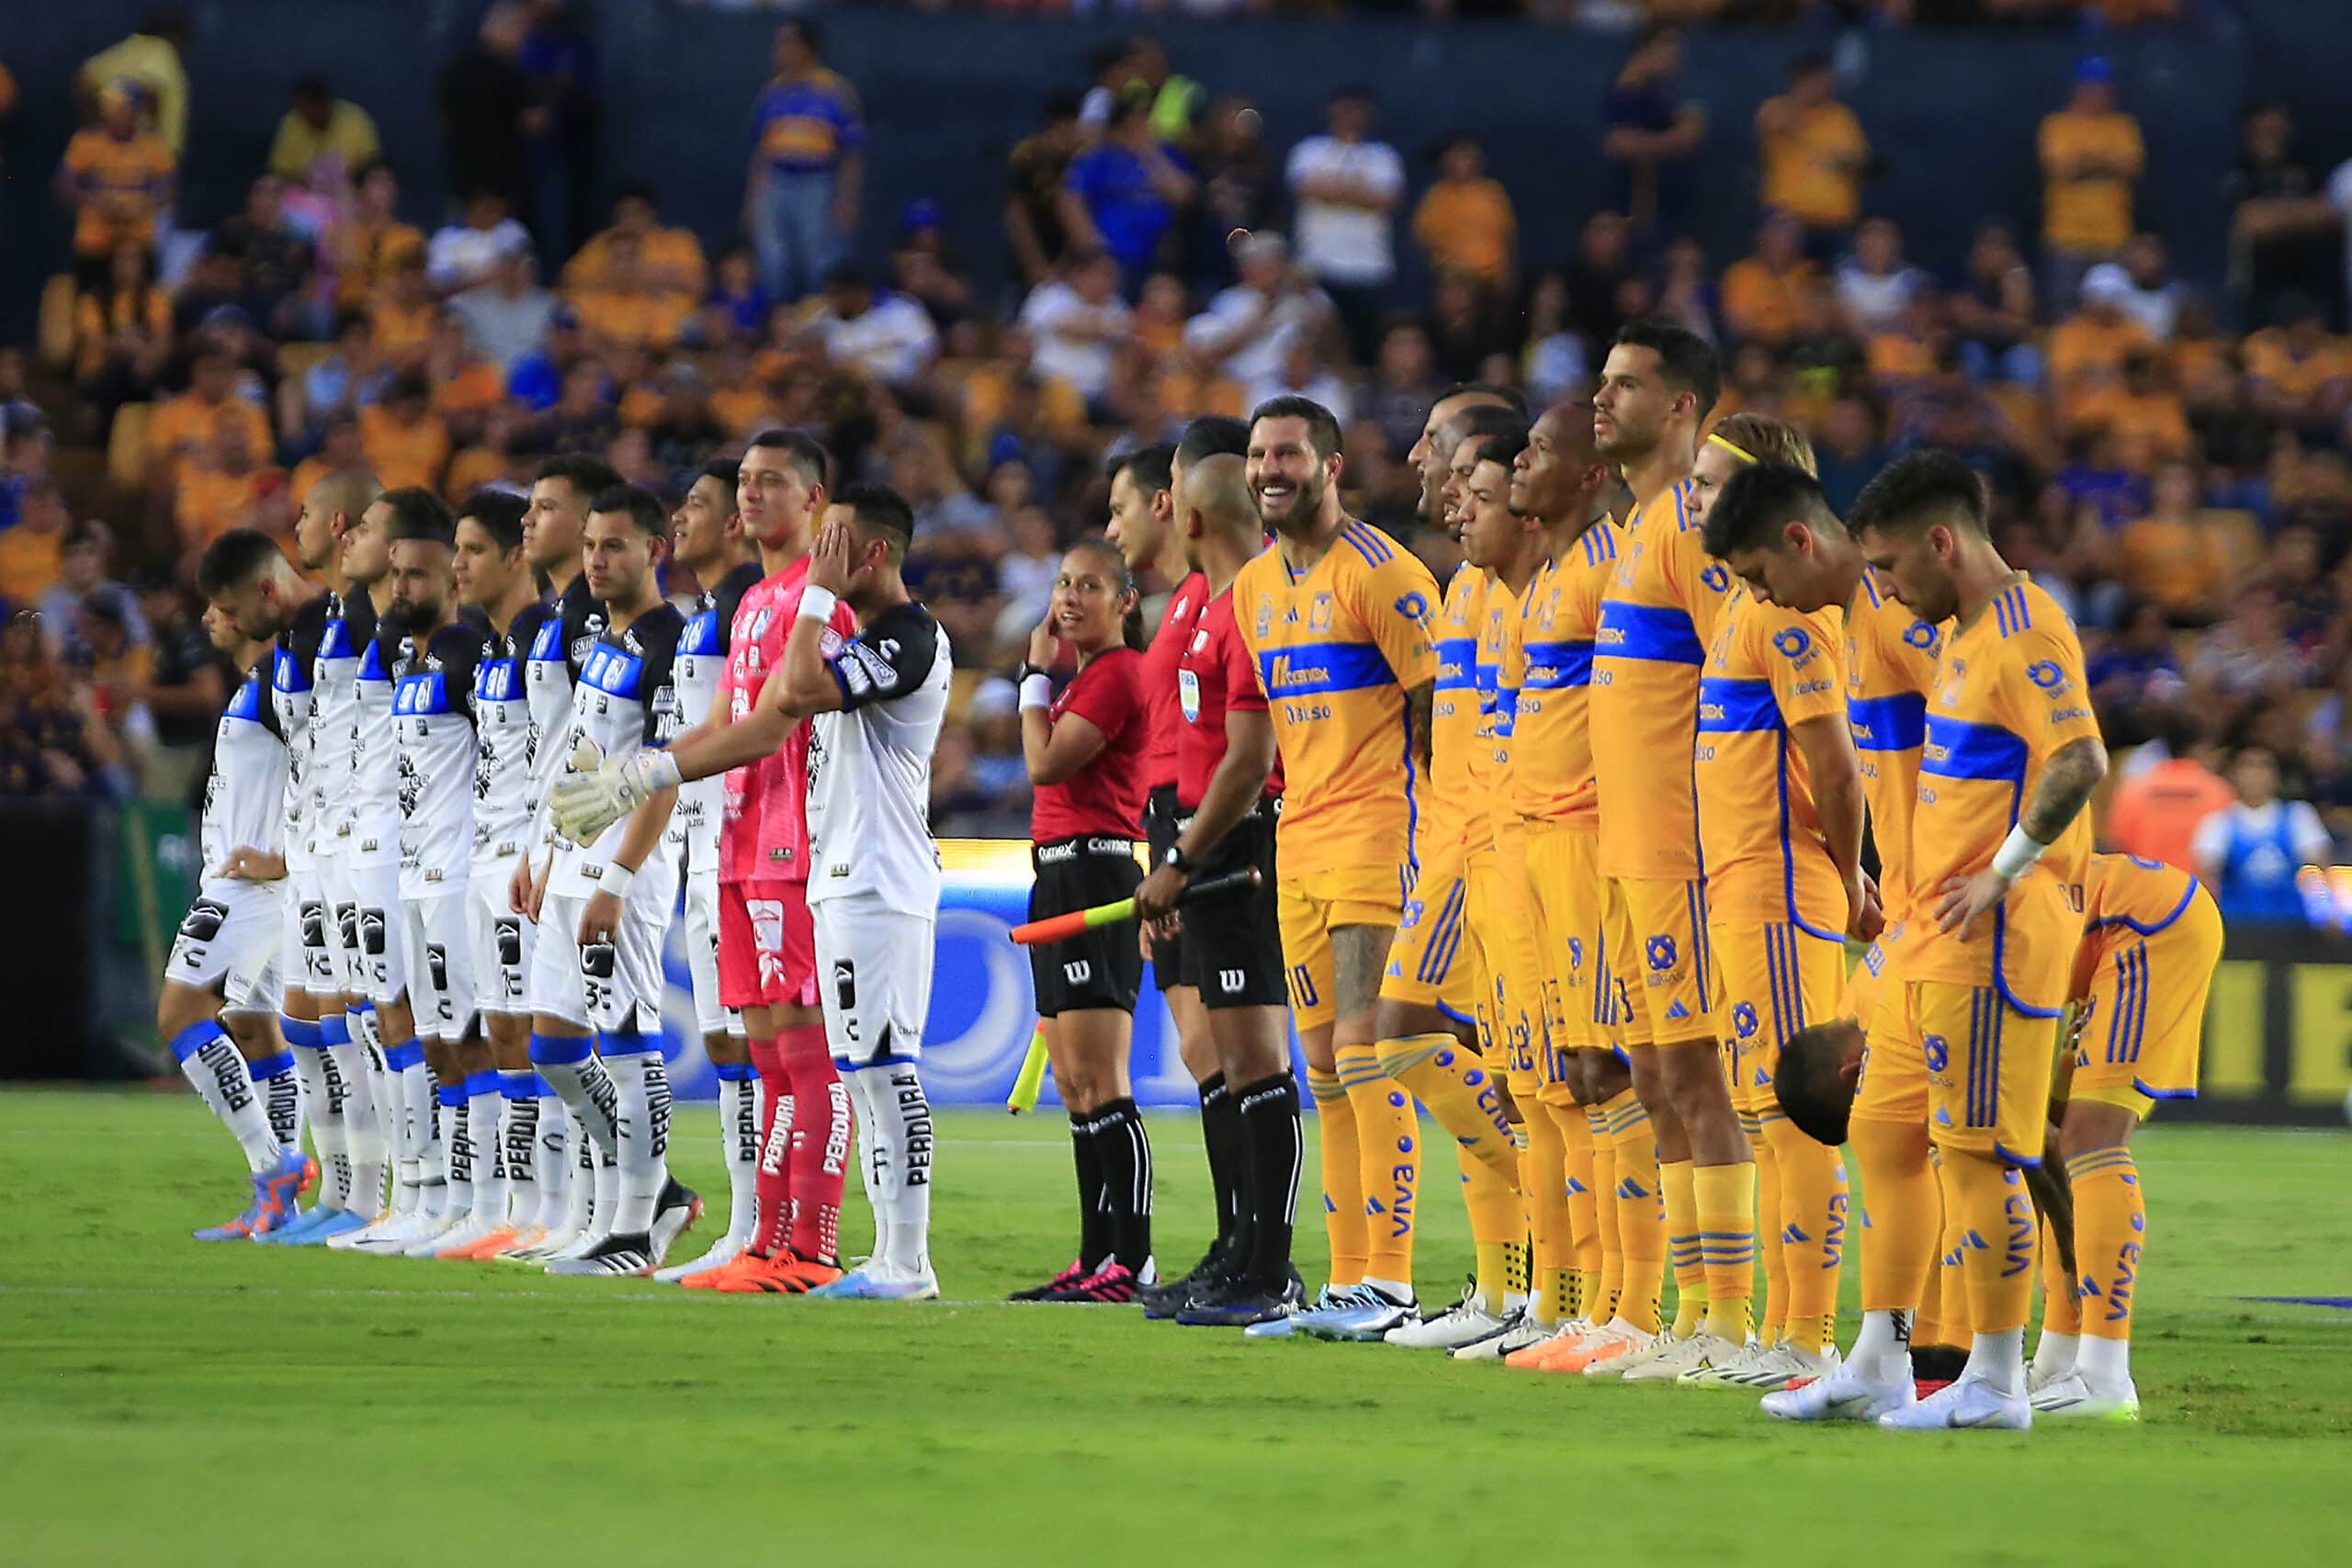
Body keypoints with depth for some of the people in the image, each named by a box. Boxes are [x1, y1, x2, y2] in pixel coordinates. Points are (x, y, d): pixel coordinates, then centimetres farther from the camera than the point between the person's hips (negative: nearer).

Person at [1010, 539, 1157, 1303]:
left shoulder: (1116, 673, -10)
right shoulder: (1086, 678, 20)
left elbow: (1045, 762, -15)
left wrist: (1037, 676, -5)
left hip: (1094, 870, -11)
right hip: (1059, 879, 11)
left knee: (1100, 1083, -14)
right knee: (1074, 1086, 11)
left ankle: (1133, 1261, -16)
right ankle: (1097, 1260, 14)